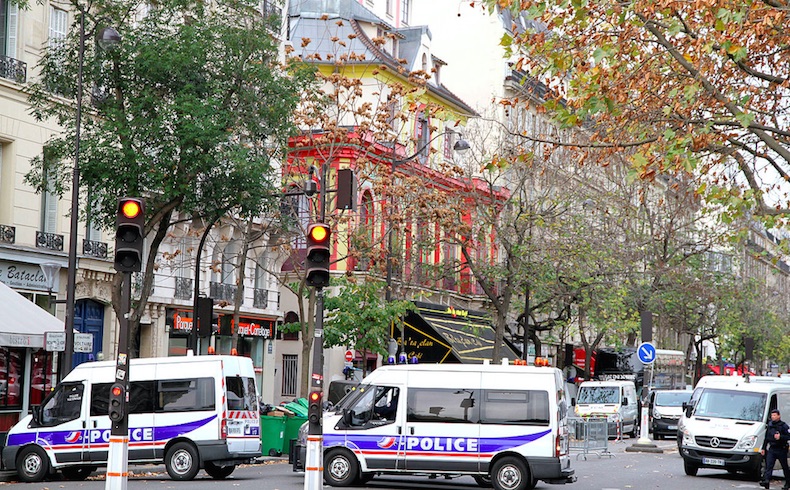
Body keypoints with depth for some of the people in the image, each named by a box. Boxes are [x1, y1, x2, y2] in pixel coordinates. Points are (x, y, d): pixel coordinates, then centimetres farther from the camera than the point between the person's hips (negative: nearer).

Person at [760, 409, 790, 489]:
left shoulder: (783, 426, -6)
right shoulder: (769, 425, 12)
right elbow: (766, 438, 20)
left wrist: (780, 437, -27)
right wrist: (763, 448, 19)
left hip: (781, 449, -5)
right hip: (771, 449, 5)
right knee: (768, 466, -12)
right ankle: (766, 481, -23)